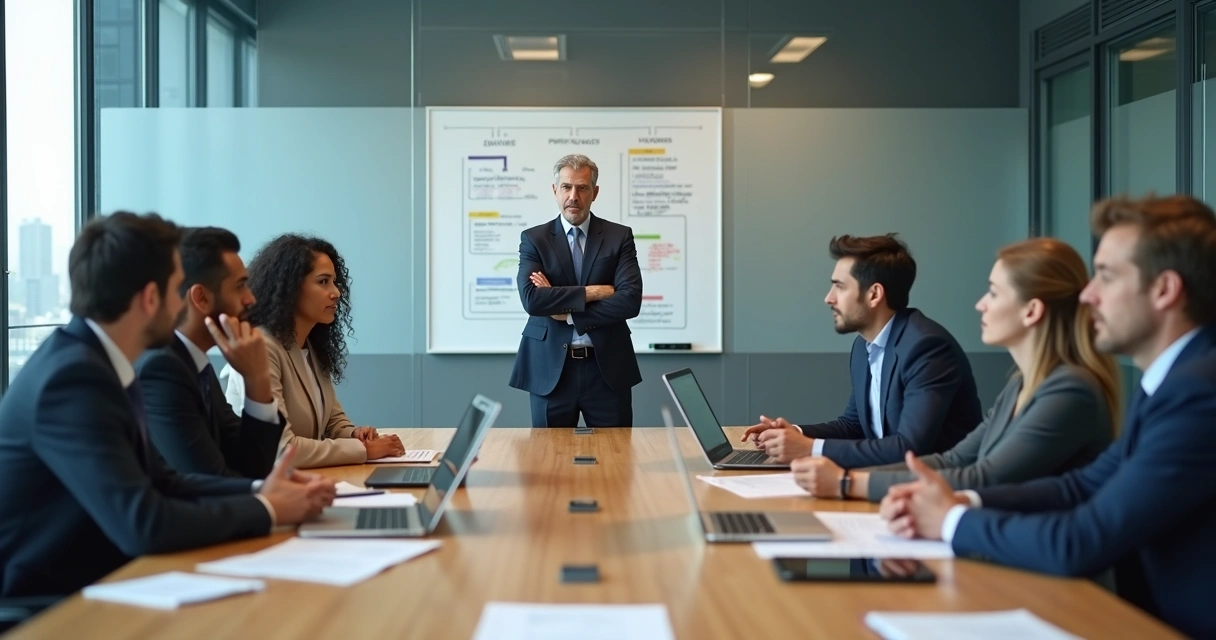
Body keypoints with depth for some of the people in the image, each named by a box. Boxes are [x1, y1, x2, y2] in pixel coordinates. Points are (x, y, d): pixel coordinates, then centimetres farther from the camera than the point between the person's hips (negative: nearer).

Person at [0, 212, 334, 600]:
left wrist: (258, 490, -4)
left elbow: (158, 481, 9)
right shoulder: (74, 376, -23)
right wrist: (266, 509, -16)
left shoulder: (97, 361, 4)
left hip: (88, 585, 8)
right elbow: (142, 526, -28)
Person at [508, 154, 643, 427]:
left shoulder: (620, 236, 3)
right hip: (551, 369, 0)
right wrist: (592, 292, -16)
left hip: (607, 367, 0)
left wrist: (566, 312, -12)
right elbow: (531, 299, -13)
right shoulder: (534, 239, 3)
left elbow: (630, 301, -10)